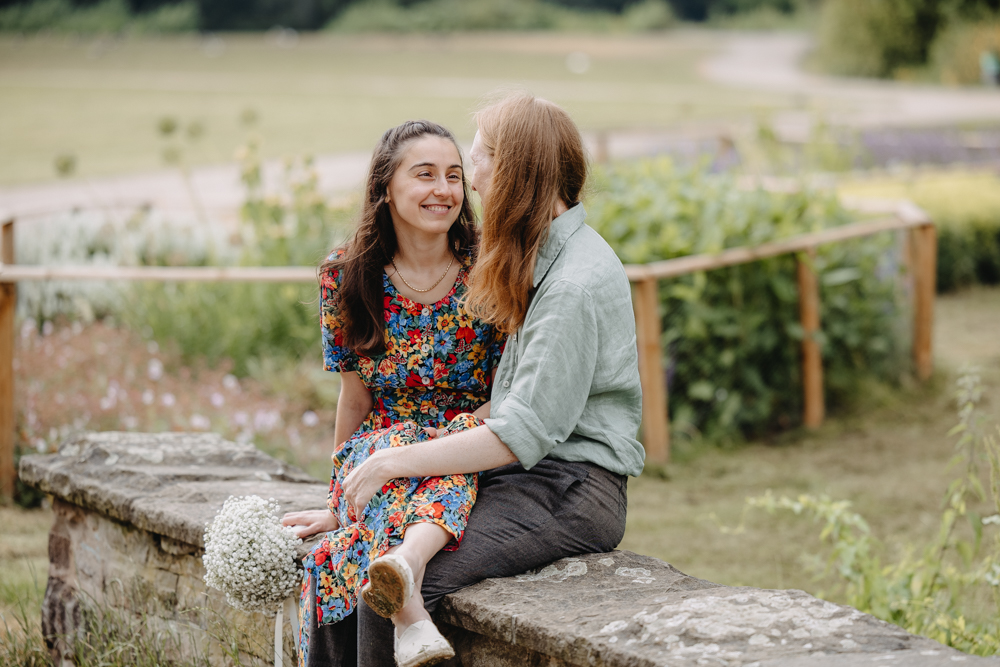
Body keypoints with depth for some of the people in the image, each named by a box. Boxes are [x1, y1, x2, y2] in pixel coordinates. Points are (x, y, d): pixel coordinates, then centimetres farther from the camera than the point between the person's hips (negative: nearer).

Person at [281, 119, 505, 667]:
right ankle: (410, 615, -58)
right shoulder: (346, 278, 2)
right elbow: (356, 398, 10)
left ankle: (407, 561, -65)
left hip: (470, 462, -1)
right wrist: (337, 500, 12)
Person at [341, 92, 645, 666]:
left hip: (570, 494, -10)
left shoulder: (577, 284, -17)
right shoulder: (544, 258, 16)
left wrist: (399, 462, -16)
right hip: (527, 476, 10)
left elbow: (525, 434, -20)